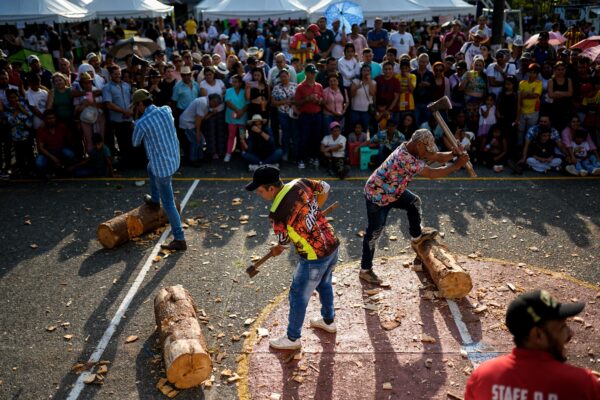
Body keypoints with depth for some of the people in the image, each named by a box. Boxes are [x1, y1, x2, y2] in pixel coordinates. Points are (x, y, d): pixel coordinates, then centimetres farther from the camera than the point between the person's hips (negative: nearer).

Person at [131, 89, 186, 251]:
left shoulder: (142, 123, -18)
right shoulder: (166, 110, -2)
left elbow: (135, 143, 2)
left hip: (162, 166, -8)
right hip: (174, 159, 8)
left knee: (168, 203, 1)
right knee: (150, 168, 37)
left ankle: (180, 240, 7)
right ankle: (154, 200, 50)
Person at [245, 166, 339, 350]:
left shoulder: (277, 213, -24)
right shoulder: (300, 183, -6)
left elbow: (283, 241, -8)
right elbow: (325, 188, 11)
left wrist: (278, 249, 16)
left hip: (314, 258, -8)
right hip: (332, 245, 8)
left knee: (298, 297, 13)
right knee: (324, 284, 31)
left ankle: (293, 338, 32)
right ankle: (328, 321, 53)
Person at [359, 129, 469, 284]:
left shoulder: (414, 150, -4)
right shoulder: (405, 158, -34)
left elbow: (437, 157, 1)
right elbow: (431, 174, -32)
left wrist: (454, 154, -17)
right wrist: (457, 165, -26)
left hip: (392, 191, 10)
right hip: (377, 196, -10)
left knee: (414, 202, 19)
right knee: (374, 233, -2)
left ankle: (416, 235, 40)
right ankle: (365, 270, 10)